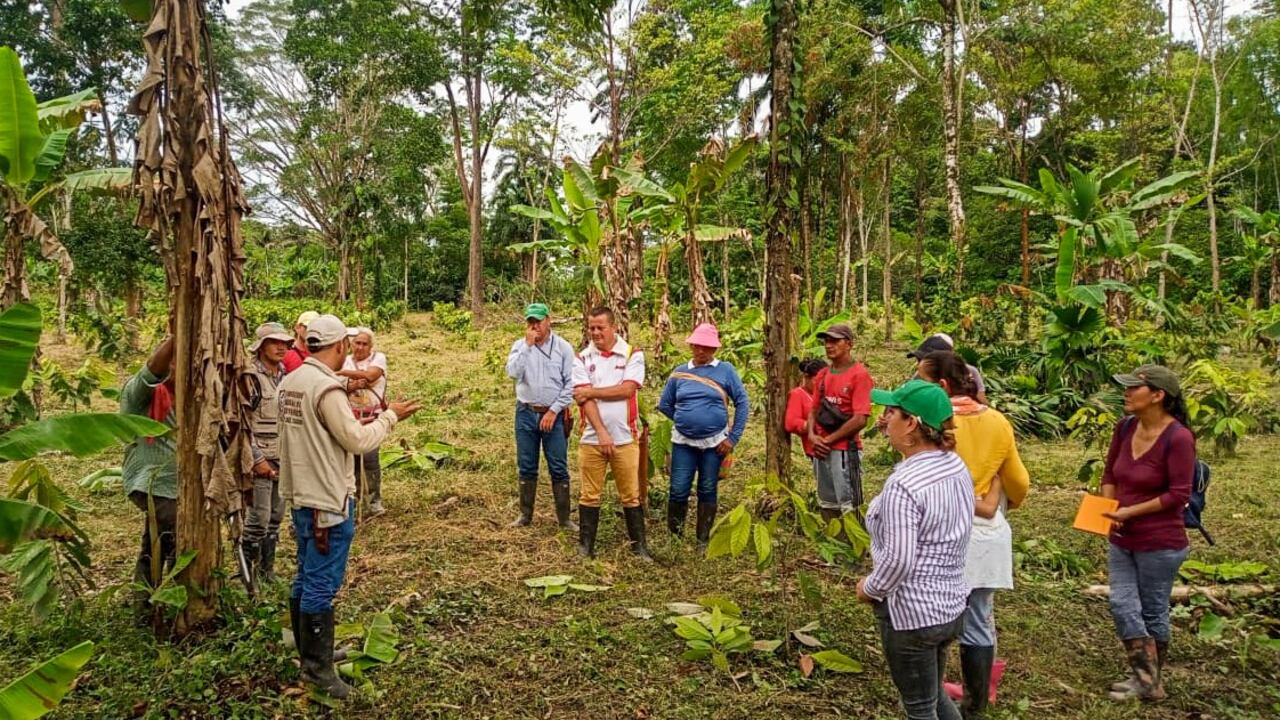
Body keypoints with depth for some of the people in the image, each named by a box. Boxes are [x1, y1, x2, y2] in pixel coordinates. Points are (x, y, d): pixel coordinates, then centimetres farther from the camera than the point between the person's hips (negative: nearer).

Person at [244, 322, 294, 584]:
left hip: (283, 459, 6)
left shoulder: (286, 376, 11)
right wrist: (257, 459, -15)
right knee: (258, 517, -5)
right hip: (260, 458, -6)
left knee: (276, 515, 11)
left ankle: (267, 569, 22)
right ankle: (247, 571, 10)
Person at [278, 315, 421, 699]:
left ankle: (310, 653, 30)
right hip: (327, 499, -10)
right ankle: (317, 667, 7)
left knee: (306, 579, 18)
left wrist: (358, 419, 15)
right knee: (322, 584, -1)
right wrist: (390, 416, -5)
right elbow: (357, 441, -19)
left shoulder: (291, 382, 7)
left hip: (302, 494, 10)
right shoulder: (326, 387, -21)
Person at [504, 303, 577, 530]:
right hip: (526, 413, 2)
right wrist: (528, 345, -16)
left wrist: (554, 411, -9)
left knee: (559, 468, 0)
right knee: (526, 467, 10)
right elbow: (512, 372, -14)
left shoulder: (563, 347, -2)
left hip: (553, 414, -2)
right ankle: (525, 514, 21)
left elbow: (570, 384, -4)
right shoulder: (520, 345, 3)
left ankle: (564, 517, 8)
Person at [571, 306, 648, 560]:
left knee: (631, 495, 6)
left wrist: (591, 391, -9)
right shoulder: (582, 358, 3)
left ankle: (639, 546, 17)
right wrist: (602, 433, -15)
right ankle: (586, 546, 18)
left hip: (625, 437, -1)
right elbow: (585, 399, -7)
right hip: (592, 437, 1)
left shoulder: (632, 354, 1)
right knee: (590, 495, 8)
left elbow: (627, 389, -13)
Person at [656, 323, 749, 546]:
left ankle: (703, 540, 19)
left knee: (708, 492, 8)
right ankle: (673, 537, 14)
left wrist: (734, 438, -5)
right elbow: (664, 405, 13)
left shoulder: (726, 370, -2)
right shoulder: (679, 373, 4)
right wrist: (685, 421, 7)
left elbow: (742, 403, -1)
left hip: (715, 443, -1)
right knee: (678, 491, -1)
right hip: (683, 442, 1)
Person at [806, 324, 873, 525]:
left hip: (845, 450, -8)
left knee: (849, 507, -5)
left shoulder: (859, 374, -11)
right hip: (821, 449, 8)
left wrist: (828, 440, -13)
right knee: (827, 505, 17)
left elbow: (860, 419, -18)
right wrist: (812, 435, -4)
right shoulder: (822, 375, 11)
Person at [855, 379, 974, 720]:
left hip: (912, 613, -8)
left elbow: (898, 561, -27)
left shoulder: (903, 485, -27)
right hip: (951, 604, 9)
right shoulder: (957, 466, -1)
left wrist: (869, 589, -9)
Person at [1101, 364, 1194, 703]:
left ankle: (1151, 681, 28)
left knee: (1153, 612, 9)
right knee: (1122, 606, 4)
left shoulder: (1178, 437, -20)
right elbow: (1110, 474, 11)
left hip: (1160, 544, -6)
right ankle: (1146, 681, 19)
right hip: (1121, 539, 6)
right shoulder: (1125, 427, 0)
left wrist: (1130, 511, -18)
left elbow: (1179, 495, -19)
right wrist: (1109, 510, -4)